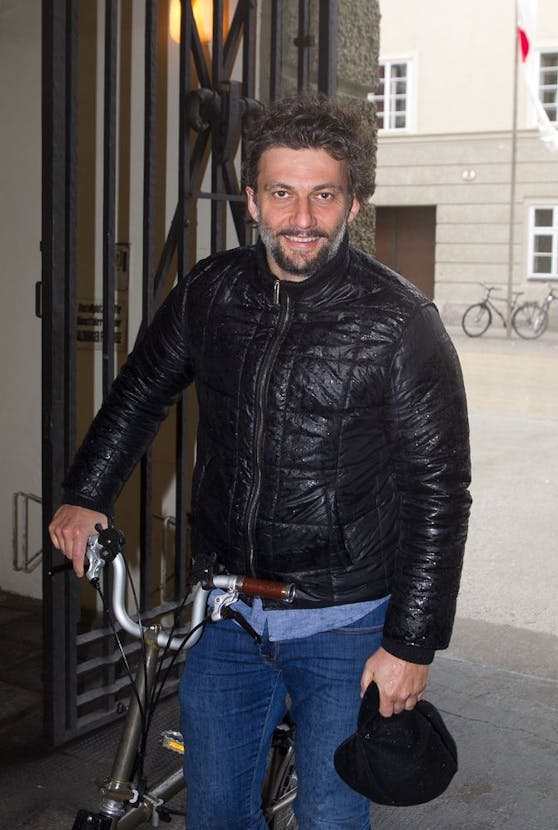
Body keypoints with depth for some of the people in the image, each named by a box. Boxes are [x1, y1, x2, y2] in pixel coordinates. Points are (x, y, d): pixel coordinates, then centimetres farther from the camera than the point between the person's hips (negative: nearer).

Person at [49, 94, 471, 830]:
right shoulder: (209, 292, -3)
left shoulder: (399, 321, -15)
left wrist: (413, 644, -12)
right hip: (225, 613, 4)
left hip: (345, 625, -4)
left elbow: (438, 492, -13)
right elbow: (141, 393, 14)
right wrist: (85, 496, 6)